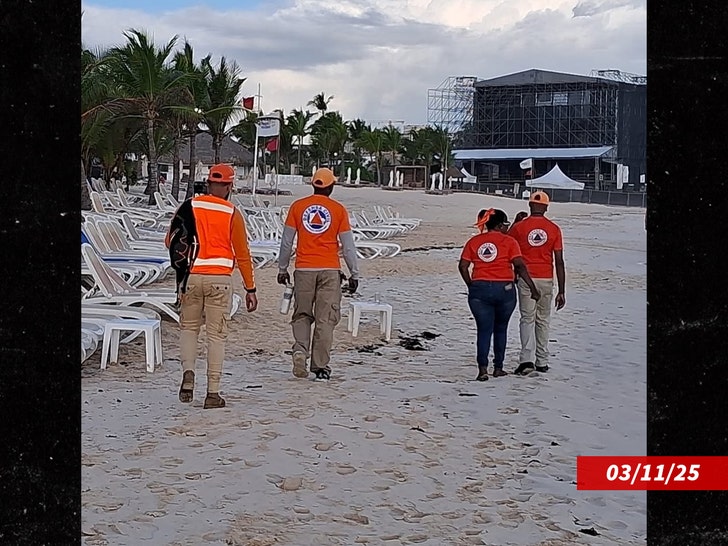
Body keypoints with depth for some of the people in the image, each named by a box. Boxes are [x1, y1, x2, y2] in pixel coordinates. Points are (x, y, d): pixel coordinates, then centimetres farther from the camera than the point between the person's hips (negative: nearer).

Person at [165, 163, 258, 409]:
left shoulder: (189, 207, 1)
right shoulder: (232, 213, -3)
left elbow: (170, 241, 6)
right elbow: (242, 254, -1)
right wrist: (250, 289, 4)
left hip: (191, 277, 2)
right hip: (220, 279, -1)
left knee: (189, 327, 20)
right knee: (216, 334, 4)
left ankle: (188, 371, -4)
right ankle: (213, 393, 5)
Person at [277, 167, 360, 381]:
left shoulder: (297, 206, 4)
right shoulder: (338, 210, 0)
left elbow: (286, 242, 5)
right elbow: (348, 246, 1)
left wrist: (282, 269, 14)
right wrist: (354, 274, 9)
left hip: (304, 269, 1)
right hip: (330, 270, -1)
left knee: (302, 315, 14)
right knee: (325, 320, 3)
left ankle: (300, 349, -11)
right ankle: (320, 367, 3)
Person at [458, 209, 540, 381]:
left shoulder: (474, 241, 6)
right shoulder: (509, 241, -2)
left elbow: (462, 266, 1)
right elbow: (520, 266, -9)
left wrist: (471, 286, 13)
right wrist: (533, 288, -5)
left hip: (479, 290, 1)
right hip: (504, 289, -1)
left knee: (484, 330, 4)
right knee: (500, 329, 16)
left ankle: (482, 368, -11)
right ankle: (498, 367, 20)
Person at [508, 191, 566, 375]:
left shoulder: (518, 227, -3)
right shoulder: (554, 229, 0)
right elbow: (559, 262, -1)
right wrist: (561, 291, 3)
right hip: (546, 280, 1)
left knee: (527, 320, 1)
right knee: (543, 321, 13)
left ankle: (527, 360, -15)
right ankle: (542, 362, 17)